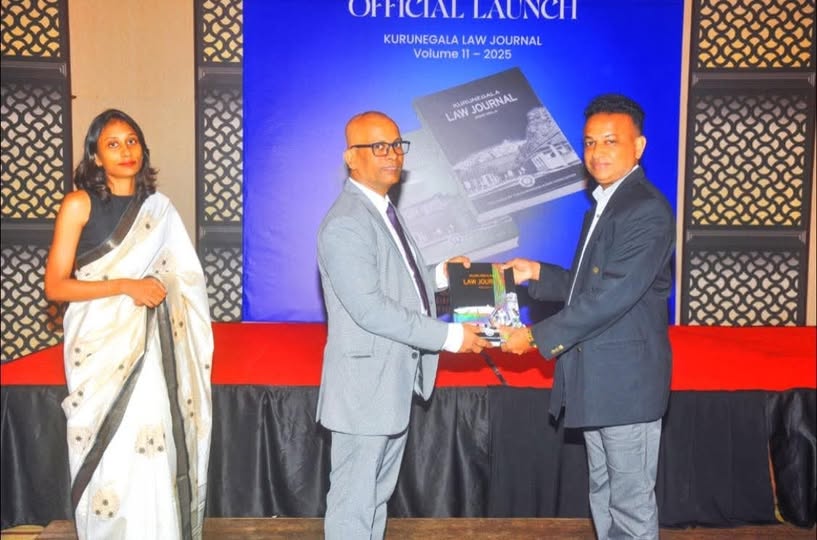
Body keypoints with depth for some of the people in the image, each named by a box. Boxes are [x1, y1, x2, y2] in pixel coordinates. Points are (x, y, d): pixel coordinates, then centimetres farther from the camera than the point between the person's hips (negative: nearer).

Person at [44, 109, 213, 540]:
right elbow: (55, 286, -8)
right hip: (100, 346, -3)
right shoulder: (79, 204, -3)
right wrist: (125, 286, -17)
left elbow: (183, 281, 16)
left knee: (155, 450, 4)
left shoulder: (159, 208, 8)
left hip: (151, 348, 3)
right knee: (110, 459, 1)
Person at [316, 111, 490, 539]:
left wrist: (439, 274, 4)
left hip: (393, 379, 10)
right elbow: (370, 309, -26)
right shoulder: (345, 223, -20)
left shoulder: (383, 211, 12)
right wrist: (449, 336, -24)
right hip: (366, 383, -10)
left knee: (378, 493, 20)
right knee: (354, 500, 3)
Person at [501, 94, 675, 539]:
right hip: (597, 376, 9)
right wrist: (538, 274, 3)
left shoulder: (648, 210, -17)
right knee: (604, 494, 19)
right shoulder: (603, 204, 14)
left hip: (627, 378, -9)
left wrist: (536, 336, -19)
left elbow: (613, 295, -24)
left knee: (630, 502, 3)